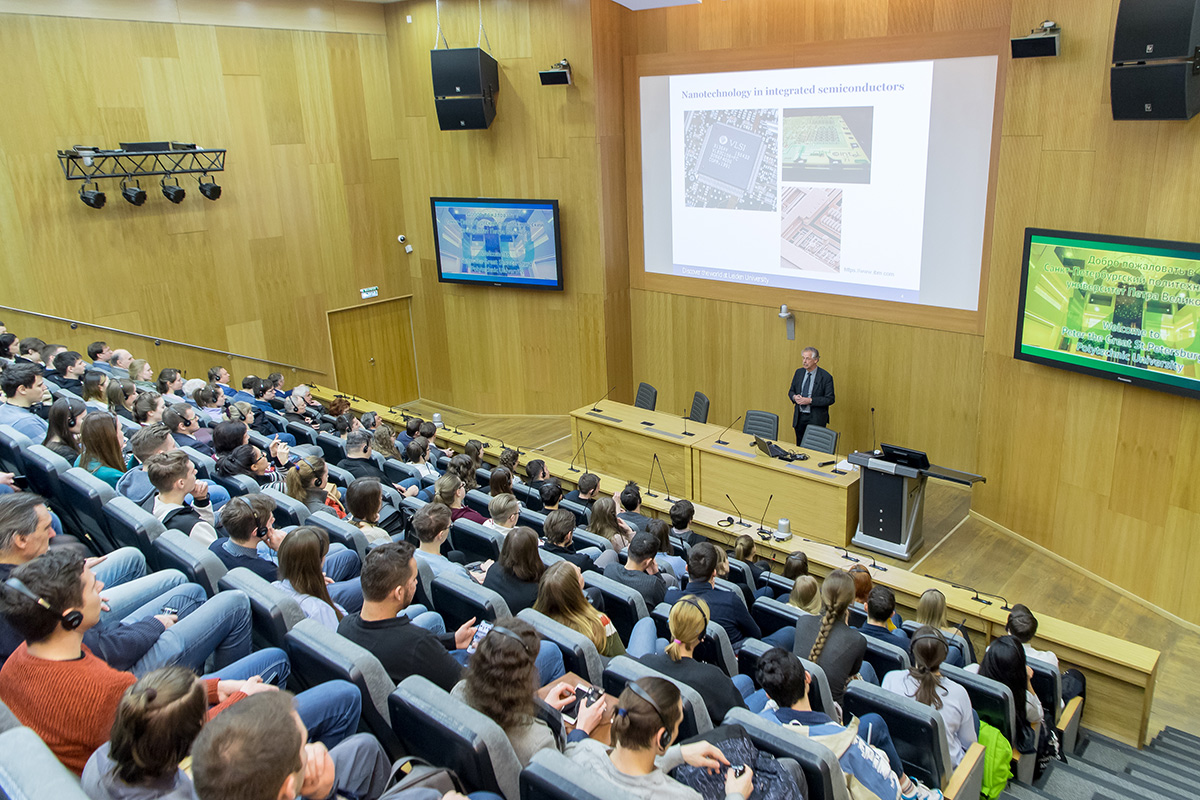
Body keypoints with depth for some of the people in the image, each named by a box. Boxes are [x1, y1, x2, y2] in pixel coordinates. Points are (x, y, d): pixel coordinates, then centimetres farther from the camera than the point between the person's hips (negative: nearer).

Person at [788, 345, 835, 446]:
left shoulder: (826, 377, -10)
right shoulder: (799, 372, 6)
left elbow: (830, 399, -13)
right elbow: (791, 391, 15)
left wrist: (810, 401, -21)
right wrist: (794, 397, -9)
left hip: (816, 419, -5)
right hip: (799, 417, 5)